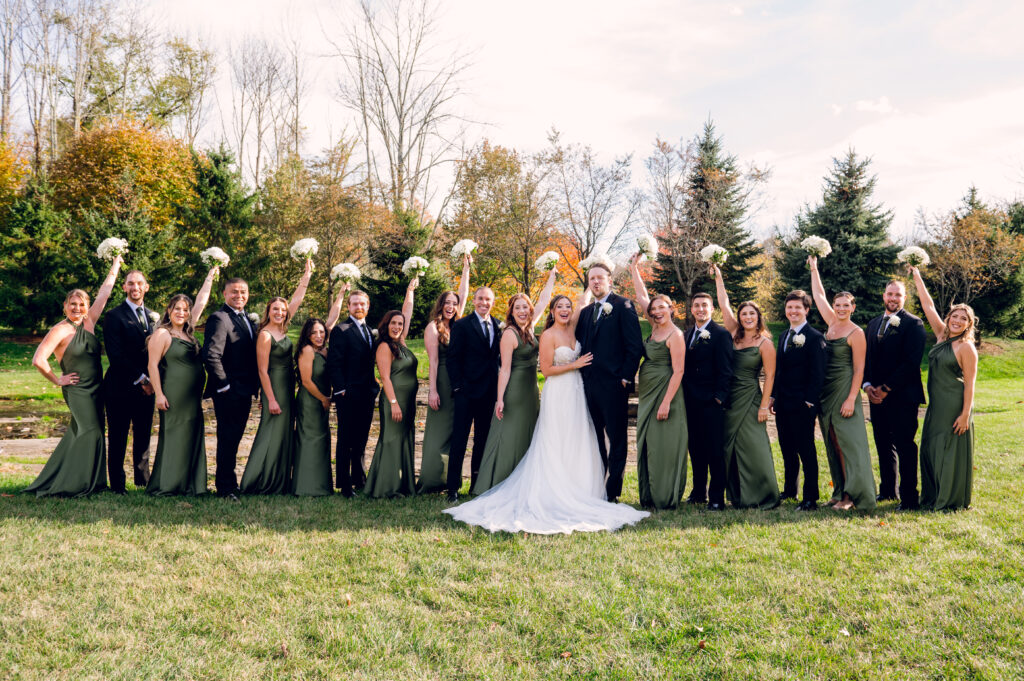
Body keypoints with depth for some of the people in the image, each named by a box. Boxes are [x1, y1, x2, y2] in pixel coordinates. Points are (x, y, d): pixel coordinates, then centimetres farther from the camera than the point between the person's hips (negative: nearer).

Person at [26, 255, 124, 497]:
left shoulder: (89, 322, 4)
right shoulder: (60, 330, -12)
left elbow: (104, 294, 9)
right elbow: (38, 360, -18)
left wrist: (115, 268, 12)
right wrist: (57, 380, -9)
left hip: (96, 388, 7)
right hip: (77, 389, -7)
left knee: (80, 433, 14)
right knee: (90, 431, -7)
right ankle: (76, 484, 3)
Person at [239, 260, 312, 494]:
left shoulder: (282, 329, 7)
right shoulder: (265, 335, -15)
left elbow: (296, 300, 15)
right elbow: (263, 370, -16)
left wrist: (306, 276, 15)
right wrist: (271, 399, -17)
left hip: (287, 387, 9)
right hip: (274, 387, -9)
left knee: (284, 434, 12)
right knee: (271, 434, -6)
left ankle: (280, 481, 19)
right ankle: (256, 482, 0)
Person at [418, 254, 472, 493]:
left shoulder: (456, 326, 13)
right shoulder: (433, 327, -5)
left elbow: (463, 295, 19)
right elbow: (433, 361, -11)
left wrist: (466, 268, 22)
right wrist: (432, 390, -15)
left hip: (459, 384, 7)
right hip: (442, 383, -7)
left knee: (454, 431, 8)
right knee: (438, 431, -4)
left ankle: (449, 479, 15)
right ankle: (431, 480, 2)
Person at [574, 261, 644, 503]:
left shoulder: (623, 306, -2)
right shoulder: (585, 312, 17)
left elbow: (635, 345, -8)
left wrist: (626, 377, -12)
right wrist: (582, 375, 10)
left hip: (613, 384, -7)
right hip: (590, 385, 7)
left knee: (617, 439, 0)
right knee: (594, 438, 13)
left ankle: (612, 491, 5)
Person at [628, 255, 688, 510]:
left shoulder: (675, 335, -12)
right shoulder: (655, 327, 10)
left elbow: (678, 371, -16)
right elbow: (642, 296, 19)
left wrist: (666, 403, -21)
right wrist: (634, 269, 21)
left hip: (666, 394, -8)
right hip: (647, 395, 9)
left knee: (664, 447, -4)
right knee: (646, 445, 10)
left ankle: (667, 498, 4)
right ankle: (650, 496, 18)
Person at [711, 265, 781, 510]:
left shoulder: (765, 343, -5)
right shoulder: (734, 334, 7)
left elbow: (770, 376, -6)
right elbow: (724, 305, 11)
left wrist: (764, 406, -12)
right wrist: (718, 277, 14)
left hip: (749, 398, -5)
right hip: (729, 398, 5)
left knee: (752, 446, -7)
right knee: (730, 448, 7)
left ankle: (764, 496, 3)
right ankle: (739, 496, 17)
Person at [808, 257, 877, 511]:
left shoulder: (856, 333, -8)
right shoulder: (832, 323, 10)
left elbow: (859, 369, -11)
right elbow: (818, 295, 20)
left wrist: (851, 399, -17)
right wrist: (814, 268, 24)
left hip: (844, 391, -7)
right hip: (826, 392, 7)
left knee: (848, 442, -6)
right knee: (833, 444, 9)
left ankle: (852, 495, -3)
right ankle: (841, 492, 16)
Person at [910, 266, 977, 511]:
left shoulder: (966, 347, -10)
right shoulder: (942, 336, 8)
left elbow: (970, 383, -12)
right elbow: (928, 305, 11)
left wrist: (965, 414, -17)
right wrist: (916, 276, 12)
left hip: (955, 406, -7)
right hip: (936, 405, 7)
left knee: (952, 451, 0)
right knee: (931, 450, 11)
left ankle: (953, 500, 11)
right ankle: (933, 496, 23)